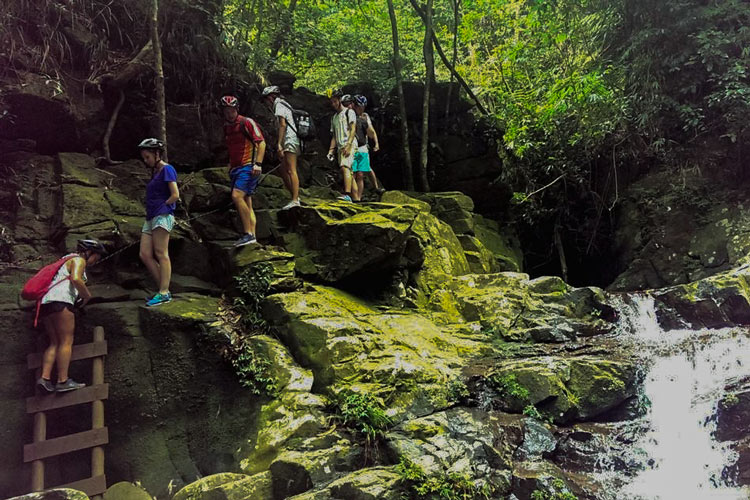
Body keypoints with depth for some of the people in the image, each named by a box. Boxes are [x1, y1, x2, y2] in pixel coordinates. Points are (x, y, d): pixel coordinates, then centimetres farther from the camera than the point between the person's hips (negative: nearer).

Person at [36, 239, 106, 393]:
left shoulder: (66, 260, 31)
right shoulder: (78, 260, 2)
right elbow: (76, 278, -16)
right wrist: (87, 295, -4)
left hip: (45, 302, 9)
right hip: (60, 301, -9)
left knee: (54, 342, 8)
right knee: (66, 341, -9)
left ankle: (45, 377, -4)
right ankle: (63, 381, -13)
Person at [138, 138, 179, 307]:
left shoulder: (167, 169, -3)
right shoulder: (155, 172, 23)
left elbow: (175, 195, -12)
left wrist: (162, 207, -5)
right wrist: (150, 211, 12)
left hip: (162, 216, -9)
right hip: (151, 217, 9)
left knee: (161, 253, -11)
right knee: (145, 255, 2)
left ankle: (164, 293, -10)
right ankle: (163, 288, 6)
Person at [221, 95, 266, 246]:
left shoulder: (247, 122, -5)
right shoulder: (226, 127, 16)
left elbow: (261, 142, -10)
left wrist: (258, 163, -19)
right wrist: (230, 166, 22)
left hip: (248, 166, -8)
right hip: (236, 168, 8)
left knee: (237, 196, -24)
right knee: (246, 203, 5)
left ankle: (248, 234, -21)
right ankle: (252, 236, 7)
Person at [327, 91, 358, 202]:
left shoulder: (349, 112, 3)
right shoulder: (334, 117, 24)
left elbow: (353, 130, -8)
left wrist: (348, 145, -21)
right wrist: (331, 150, 10)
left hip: (350, 145, -7)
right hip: (340, 147, 7)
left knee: (345, 167, -27)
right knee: (349, 173, 5)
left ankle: (347, 194, -39)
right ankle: (356, 199, 6)